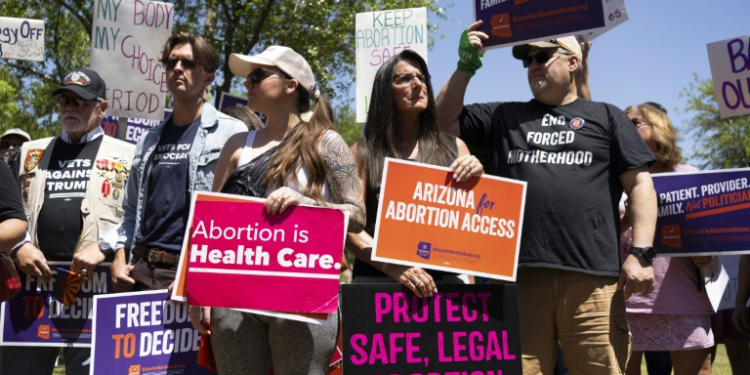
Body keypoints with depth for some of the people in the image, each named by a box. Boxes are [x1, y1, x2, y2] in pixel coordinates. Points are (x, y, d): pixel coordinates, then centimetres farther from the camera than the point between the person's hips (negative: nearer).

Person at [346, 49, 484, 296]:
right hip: (378, 280, -2)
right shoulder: (363, 153, 7)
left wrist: (476, 177, -4)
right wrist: (392, 266, -14)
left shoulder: (453, 148, 13)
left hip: (443, 279, 2)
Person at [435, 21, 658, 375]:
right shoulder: (503, 116, 21)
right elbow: (444, 121, 20)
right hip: (519, 275, 2)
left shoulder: (606, 117, 15)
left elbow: (639, 184, 9)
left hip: (592, 279, -1)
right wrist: (466, 66, 11)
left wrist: (641, 252, -3)